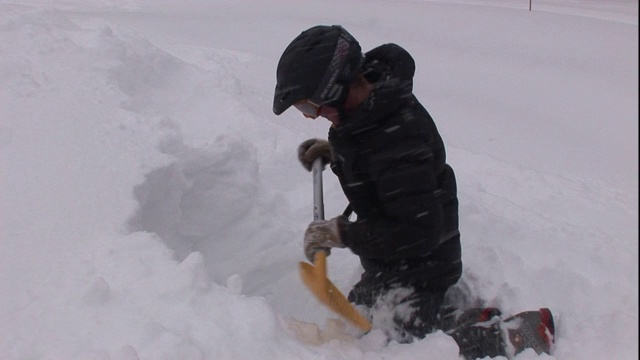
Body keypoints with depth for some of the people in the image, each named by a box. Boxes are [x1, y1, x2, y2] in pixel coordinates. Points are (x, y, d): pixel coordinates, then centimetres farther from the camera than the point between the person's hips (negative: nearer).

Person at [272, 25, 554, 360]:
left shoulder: (396, 137, -36)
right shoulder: (372, 97, -7)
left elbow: (419, 233, -33)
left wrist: (340, 232, -27)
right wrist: (334, 151, 0)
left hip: (420, 265, -9)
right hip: (387, 261, 10)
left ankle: (520, 333, 3)